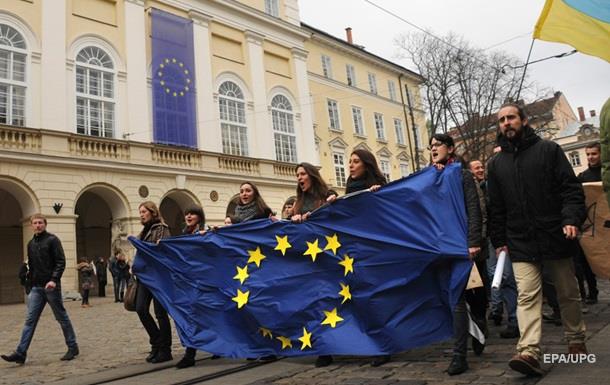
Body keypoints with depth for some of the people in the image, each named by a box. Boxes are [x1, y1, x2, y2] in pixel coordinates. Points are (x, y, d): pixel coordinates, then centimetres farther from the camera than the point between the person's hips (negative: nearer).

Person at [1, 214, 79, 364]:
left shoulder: (52, 240, -5)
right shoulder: (31, 244, 14)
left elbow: (61, 262, -12)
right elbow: (31, 266, 20)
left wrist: (54, 280, -23)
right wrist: (31, 283, 14)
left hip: (51, 286, -5)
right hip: (36, 287, 6)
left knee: (62, 317, 3)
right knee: (30, 320, 1)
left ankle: (73, 348, 14)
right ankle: (20, 353, 2)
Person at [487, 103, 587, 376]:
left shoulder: (548, 150, 3)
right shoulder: (496, 164, 11)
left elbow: (571, 188, -3)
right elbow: (495, 207, 12)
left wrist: (572, 219, -18)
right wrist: (499, 241, 9)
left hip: (556, 237, -1)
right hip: (521, 243, 1)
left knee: (568, 293, 13)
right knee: (527, 297, -8)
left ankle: (576, 340, 32)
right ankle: (529, 352, -13)